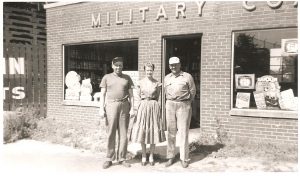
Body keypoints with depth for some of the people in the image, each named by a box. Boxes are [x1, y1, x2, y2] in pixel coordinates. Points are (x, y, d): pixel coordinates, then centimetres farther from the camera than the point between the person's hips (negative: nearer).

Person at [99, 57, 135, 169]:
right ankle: (109, 159, 8)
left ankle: (121, 158, 11)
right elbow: (103, 94, 5)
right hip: (111, 105, -1)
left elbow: (131, 95, 10)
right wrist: (101, 109, -4)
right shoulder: (107, 77, 9)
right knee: (111, 133, 0)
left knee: (123, 133, 3)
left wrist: (132, 108, 0)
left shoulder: (127, 78, 12)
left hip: (124, 106, 1)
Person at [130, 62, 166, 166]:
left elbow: (157, 97, 10)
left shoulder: (157, 83, 2)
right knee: (142, 131, 2)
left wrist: (152, 102, 4)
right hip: (143, 107, 0)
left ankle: (151, 157, 16)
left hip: (154, 107, 0)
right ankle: (143, 156, 15)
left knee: (154, 131, 2)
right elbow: (138, 97, 11)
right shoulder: (140, 83, 3)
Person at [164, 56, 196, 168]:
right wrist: (171, 101, 12)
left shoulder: (187, 76, 0)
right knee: (171, 131, 6)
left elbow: (193, 91, 7)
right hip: (170, 105, 3)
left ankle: (184, 158, 7)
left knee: (183, 132, -2)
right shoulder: (167, 78, 11)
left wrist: (186, 103, 10)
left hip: (184, 105, -3)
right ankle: (170, 157, 14)